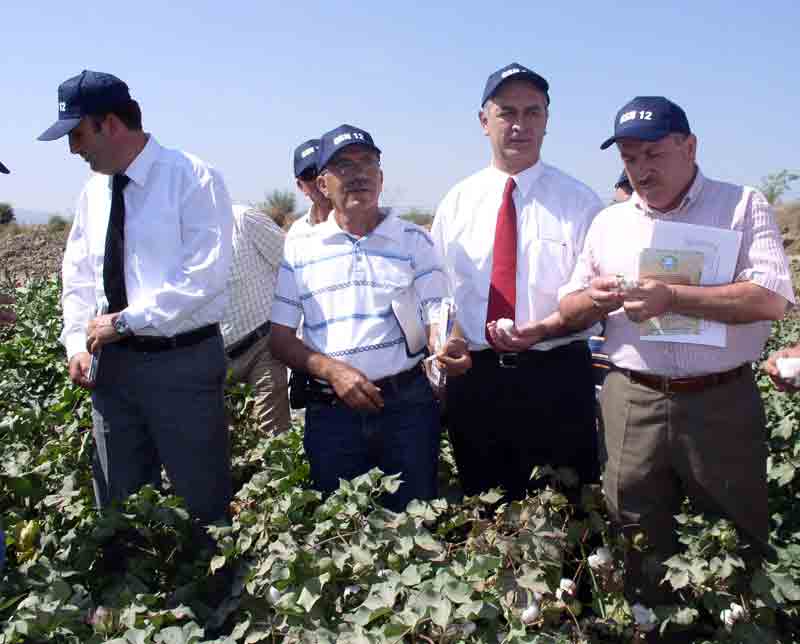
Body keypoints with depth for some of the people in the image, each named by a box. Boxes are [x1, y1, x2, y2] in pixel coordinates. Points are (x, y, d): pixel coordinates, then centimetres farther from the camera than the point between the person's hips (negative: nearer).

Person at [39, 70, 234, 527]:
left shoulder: (193, 179, -11)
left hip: (182, 362, -6)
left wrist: (125, 321, -17)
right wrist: (79, 344, 2)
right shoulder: (95, 188, 11)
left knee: (200, 501, 5)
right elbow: (79, 274, 16)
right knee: (118, 503, 15)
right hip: (112, 363, 7)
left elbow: (205, 273, -20)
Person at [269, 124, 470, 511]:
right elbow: (281, 339, 4)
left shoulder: (413, 241, 5)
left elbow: (437, 319, 1)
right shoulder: (299, 250, 5)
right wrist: (333, 370, -13)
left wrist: (449, 348, -23)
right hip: (331, 410, 1)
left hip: (408, 404, 0)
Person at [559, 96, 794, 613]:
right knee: (639, 534, 13)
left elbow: (771, 299, -14)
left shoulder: (743, 205, -1)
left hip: (721, 402, -2)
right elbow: (569, 310, 13)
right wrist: (594, 301, -10)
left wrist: (672, 297, -22)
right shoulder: (608, 222, 11)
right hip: (632, 403, 3)